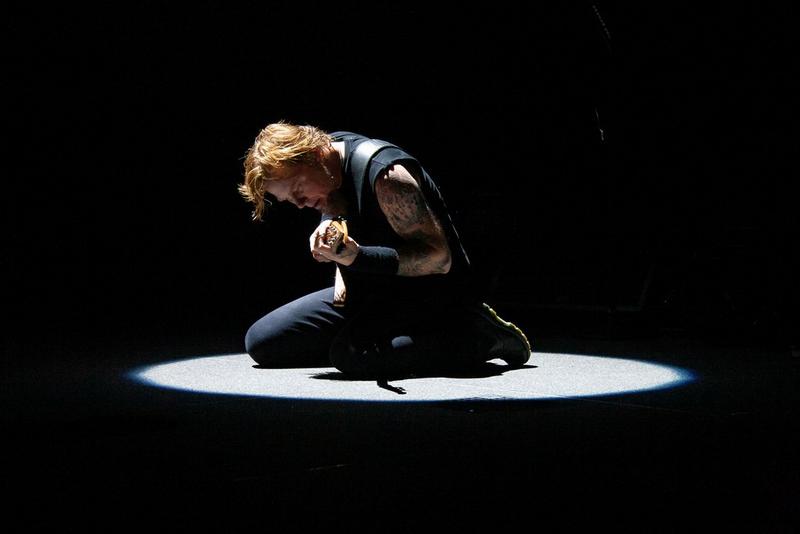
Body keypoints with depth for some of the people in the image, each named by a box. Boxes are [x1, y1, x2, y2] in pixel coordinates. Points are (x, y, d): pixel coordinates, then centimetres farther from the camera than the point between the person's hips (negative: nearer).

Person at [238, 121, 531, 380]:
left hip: (433, 293, -10)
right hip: (371, 291, 10)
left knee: (352, 353, -38)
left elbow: (438, 258, -24)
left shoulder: (385, 175, -24)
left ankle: (483, 339, -18)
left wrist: (357, 257, -35)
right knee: (261, 342, 3)